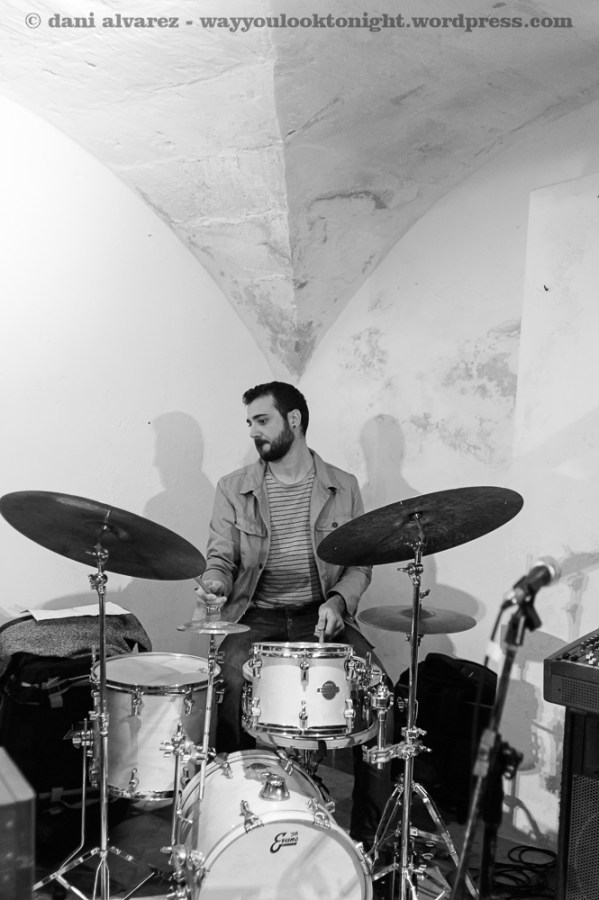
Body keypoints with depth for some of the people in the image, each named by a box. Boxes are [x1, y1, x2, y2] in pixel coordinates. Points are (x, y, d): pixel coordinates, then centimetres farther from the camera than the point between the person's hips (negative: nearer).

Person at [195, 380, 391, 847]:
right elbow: (221, 556, 2)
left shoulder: (343, 487, 5)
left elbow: (359, 563, 6)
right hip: (256, 616, 0)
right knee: (231, 683, -30)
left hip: (322, 615, 1)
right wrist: (215, 581, -21)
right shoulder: (234, 488, 5)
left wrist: (337, 601, -14)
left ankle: (373, 832, -5)